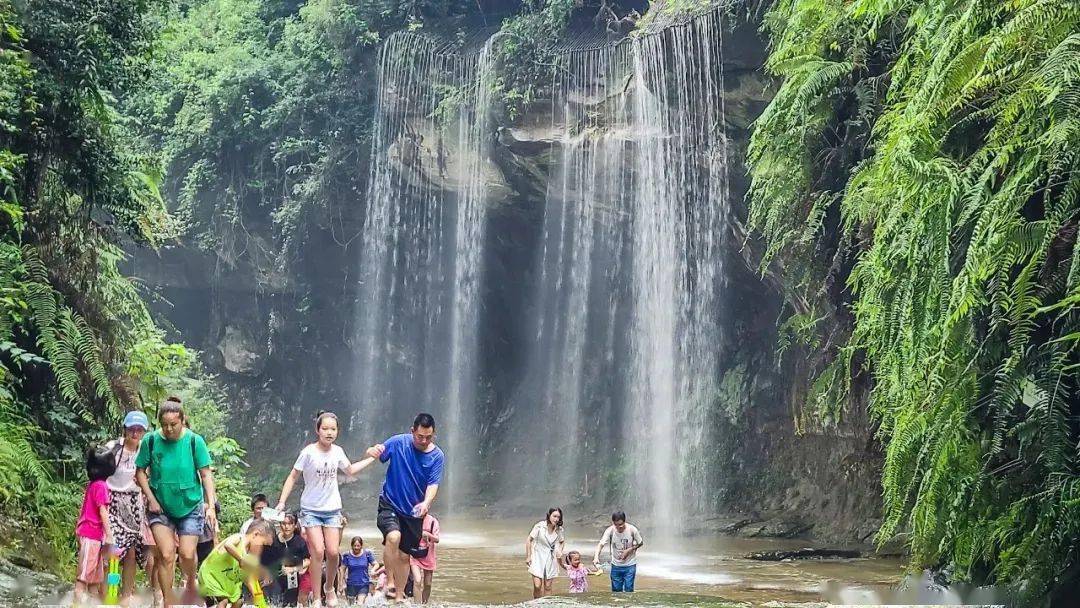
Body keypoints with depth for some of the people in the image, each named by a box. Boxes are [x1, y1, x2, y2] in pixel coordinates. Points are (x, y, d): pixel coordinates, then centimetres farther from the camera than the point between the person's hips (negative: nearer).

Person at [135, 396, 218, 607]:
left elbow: (206, 475, -7)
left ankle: (190, 581, 28)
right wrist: (151, 499, -7)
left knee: (187, 554, -5)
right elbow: (140, 472, 2)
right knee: (166, 554, -10)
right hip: (160, 507, 0)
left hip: (190, 506, 0)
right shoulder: (150, 440, -8)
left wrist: (211, 506, -13)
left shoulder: (194, 441, -10)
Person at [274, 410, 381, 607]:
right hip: (311, 509, -3)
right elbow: (292, 477, -7)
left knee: (333, 552, -4)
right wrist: (282, 501, -14)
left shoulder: (337, 451, -2)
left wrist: (371, 459, 18)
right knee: (318, 552, -12)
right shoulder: (308, 452, -14)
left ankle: (330, 587, 23)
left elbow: (350, 470, 19)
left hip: (332, 509, 3)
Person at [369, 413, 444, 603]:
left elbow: (433, 484, -11)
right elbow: (379, 455, -2)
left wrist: (426, 502, -32)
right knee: (393, 537, -29)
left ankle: (400, 596, 22)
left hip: (414, 511, 2)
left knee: (404, 555, 8)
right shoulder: (398, 443, -9)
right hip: (390, 504, -2)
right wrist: (373, 451, -28)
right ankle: (389, 582, -19)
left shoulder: (437, 456, -6)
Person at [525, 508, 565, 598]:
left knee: (548, 587, 5)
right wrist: (528, 556, -7)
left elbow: (562, 542, 20)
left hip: (550, 559, 4)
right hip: (538, 558, -4)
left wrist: (560, 551, 1)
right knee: (537, 586, -13)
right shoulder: (540, 526, -13)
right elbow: (529, 540, -5)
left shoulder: (559, 529, 0)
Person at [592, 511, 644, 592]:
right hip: (616, 565, 2)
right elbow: (601, 544, -25)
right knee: (616, 590, 9)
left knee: (628, 590, -1)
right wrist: (596, 557, -43)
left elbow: (640, 543, -3)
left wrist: (629, 550, -17)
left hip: (630, 565, -1)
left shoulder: (632, 529, -18)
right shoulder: (610, 530, -17)